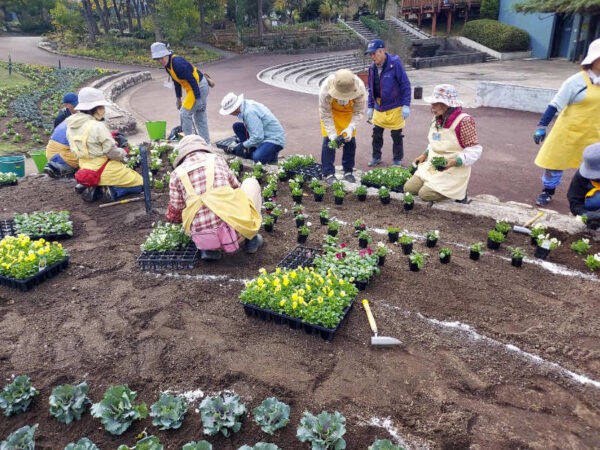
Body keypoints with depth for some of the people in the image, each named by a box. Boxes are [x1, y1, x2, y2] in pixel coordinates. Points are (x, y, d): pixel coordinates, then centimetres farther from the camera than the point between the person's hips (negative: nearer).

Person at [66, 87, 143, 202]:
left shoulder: (71, 125, 2)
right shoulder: (98, 126, -22)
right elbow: (113, 153, -19)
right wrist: (123, 152, 3)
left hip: (86, 170, 8)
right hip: (104, 170, -8)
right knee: (139, 182, 10)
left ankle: (94, 189, 8)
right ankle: (109, 191, -10)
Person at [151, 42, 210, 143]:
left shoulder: (177, 63, -24)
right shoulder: (167, 65, 5)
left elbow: (192, 80, -25)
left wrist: (198, 98, -25)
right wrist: (178, 98, 20)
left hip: (199, 87, -10)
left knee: (184, 113, -7)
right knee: (200, 117, 14)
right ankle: (206, 141, 21)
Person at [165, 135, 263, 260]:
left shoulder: (177, 173, 13)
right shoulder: (217, 159, 15)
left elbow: (173, 216, 15)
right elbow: (237, 188, 30)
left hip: (202, 239, 2)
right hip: (234, 230, -1)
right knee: (251, 183, 25)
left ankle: (210, 248, 13)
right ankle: (251, 238, 21)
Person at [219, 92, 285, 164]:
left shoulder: (250, 112, -27)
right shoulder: (245, 105, 1)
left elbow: (258, 137, -27)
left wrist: (243, 145, -13)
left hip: (274, 139, -10)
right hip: (262, 135, 10)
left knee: (257, 158, -34)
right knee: (236, 126, 2)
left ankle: (271, 154, -2)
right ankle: (252, 151, 5)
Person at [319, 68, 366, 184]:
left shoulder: (360, 88, -36)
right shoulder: (325, 89, -39)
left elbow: (358, 111, -22)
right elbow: (325, 114, -28)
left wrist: (351, 127, -36)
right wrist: (332, 134, -35)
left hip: (348, 111, 2)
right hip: (330, 110, -1)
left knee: (350, 140, -1)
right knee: (328, 140, -10)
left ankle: (348, 171, 13)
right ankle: (328, 173, -3)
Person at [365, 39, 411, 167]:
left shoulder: (395, 63, -16)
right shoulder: (372, 68, 1)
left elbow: (405, 85, -13)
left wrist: (406, 105, -16)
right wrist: (370, 107, 11)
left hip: (394, 108, -5)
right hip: (378, 108, 5)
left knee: (396, 135, 5)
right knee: (376, 133, 11)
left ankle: (398, 160, 20)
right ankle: (376, 157, 28)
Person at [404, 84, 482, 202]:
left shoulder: (463, 120, -19)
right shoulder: (437, 119, 5)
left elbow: (474, 150, -18)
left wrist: (454, 162, -30)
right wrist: (425, 155, 8)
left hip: (453, 170, -8)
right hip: (431, 166, 8)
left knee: (426, 194, -19)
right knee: (408, 188, -1)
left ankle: (458, 193, 6)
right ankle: (442, 188, 16)